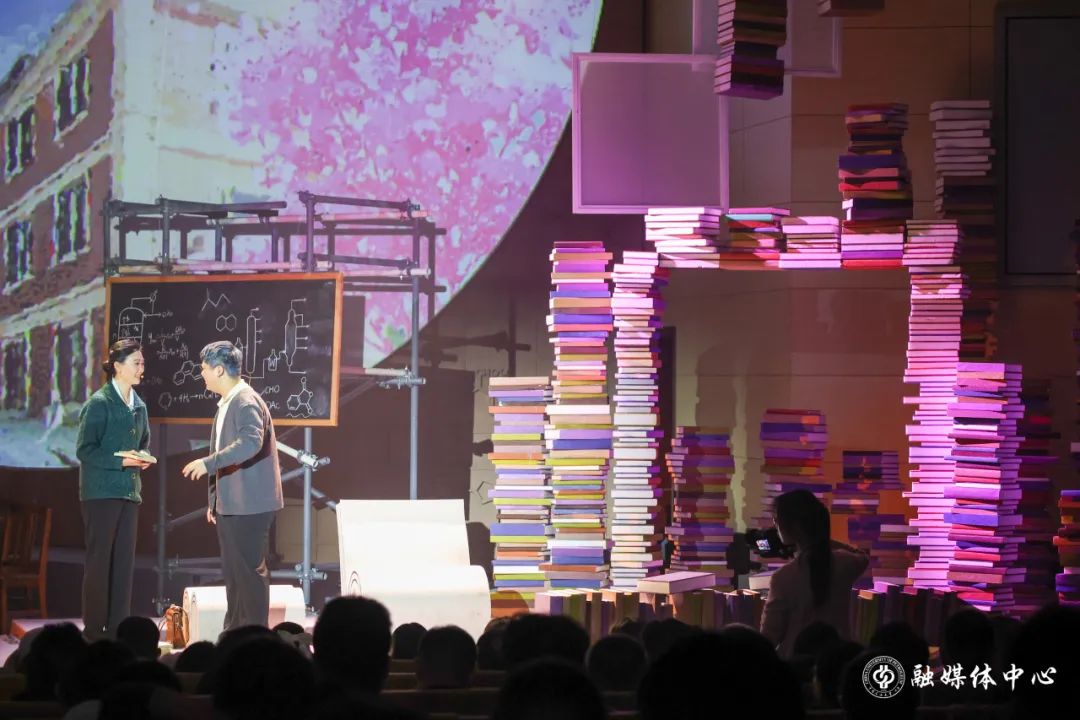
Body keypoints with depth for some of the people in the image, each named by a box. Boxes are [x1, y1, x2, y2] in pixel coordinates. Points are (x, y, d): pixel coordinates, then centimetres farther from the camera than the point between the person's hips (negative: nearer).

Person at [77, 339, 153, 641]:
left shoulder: (138, 406, 12)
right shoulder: (99, 404, -10)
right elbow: (84, 450, -12)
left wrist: (143, 458, 3)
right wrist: (121, 460, -20)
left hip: (129, 491, 7)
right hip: (101, 491, -7)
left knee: (124, 560, 6)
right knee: (99, 560, -2)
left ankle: (118, 627, 11)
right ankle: (94, 629, 4)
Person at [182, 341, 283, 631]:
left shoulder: (246, 402, -14)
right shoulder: (226, 404, 16)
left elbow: (251, 443, -31)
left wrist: (208, 463, -34)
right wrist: (213, 500, 20)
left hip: (249, 505, -10)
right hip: (229, 505, 10)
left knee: (250, 571, -6)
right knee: (233, 572, 13)